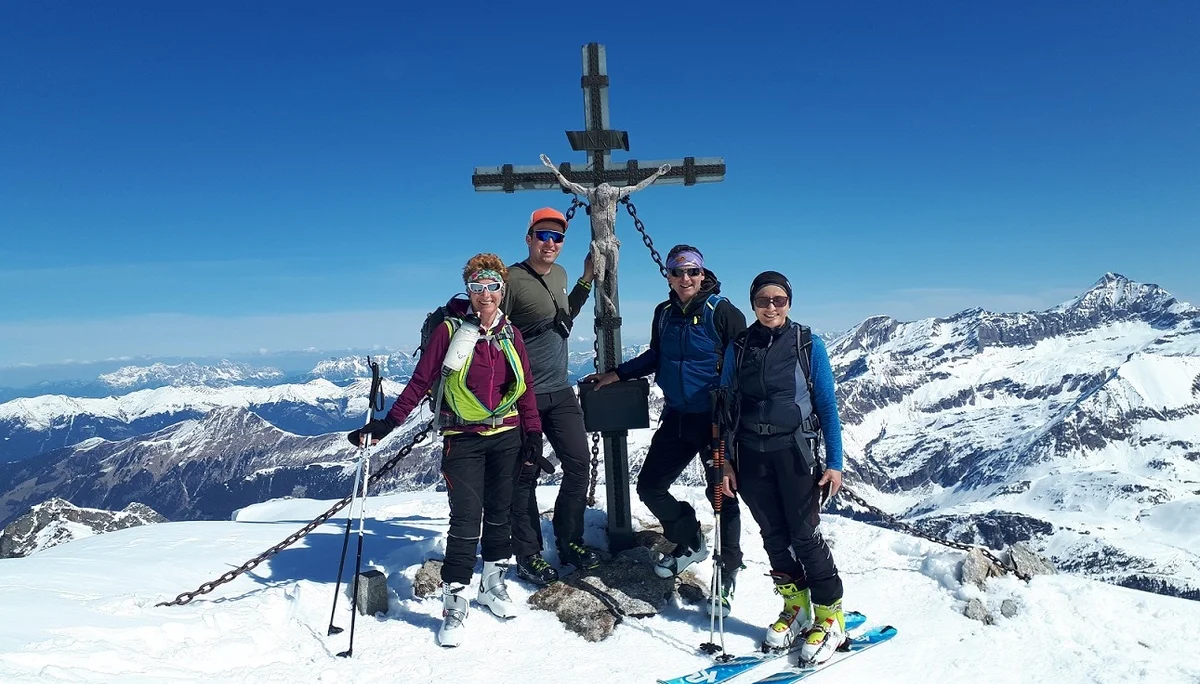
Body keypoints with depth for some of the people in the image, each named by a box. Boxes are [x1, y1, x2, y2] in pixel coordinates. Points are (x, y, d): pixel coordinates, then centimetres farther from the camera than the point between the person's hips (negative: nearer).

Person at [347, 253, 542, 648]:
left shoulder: (510, 334, 4)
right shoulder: (450, 331, -8)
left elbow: (524, 388, 8)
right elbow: (420, 382, -9)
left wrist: (533, 432, 4)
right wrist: (386, 424, -15)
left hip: (506, 436, 4)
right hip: (463, 439, -4)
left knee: (499, 511, 13)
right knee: (466, 518, -8)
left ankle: (493, 583, 31)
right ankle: (455, 602, 5)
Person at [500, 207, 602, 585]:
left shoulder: (559, 275, 9)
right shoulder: (512, 279, -13)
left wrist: (586, 280, 17)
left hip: (560, 391, 7)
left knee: (579, 464, 5)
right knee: (526, 474, 3)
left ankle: (569, 540, 23)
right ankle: (528, 555, 17)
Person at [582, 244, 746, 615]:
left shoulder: (723, 313, -11)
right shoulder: (664, 314, 6)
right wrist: (616, 374, 16)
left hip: (716, 419, -6)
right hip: (677, 417, 6)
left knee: (721, 496, 3)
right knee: (650, 486, 8)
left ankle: (727, 574, 22)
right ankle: (690, 541, 32)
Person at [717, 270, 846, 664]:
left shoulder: (808, 344, -2)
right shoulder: (739, 347, 4)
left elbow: (827, 406, -1)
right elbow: (727, 406, 7)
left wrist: (834, 463, -5)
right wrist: (725, 461, 2)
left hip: (795, 452, -3)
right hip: (751, 455, 3)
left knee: (804, 535, -2)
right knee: (774, 536, 10)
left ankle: (830, 617, 15)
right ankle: (795, 608, 28)